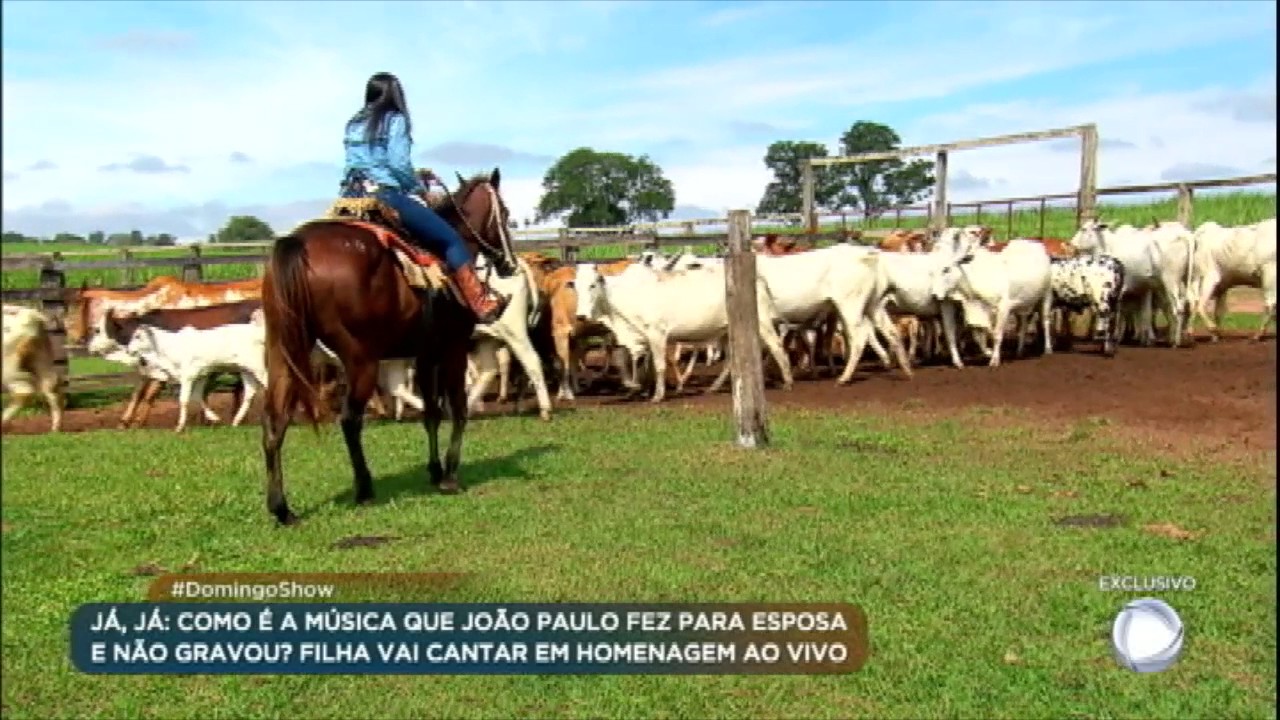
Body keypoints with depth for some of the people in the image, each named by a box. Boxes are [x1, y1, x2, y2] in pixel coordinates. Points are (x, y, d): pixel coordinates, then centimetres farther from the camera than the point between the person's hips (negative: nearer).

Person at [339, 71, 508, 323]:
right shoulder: (395, 120, 0)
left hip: (352, 196, 8)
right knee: (451, 239, -3)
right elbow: (399, 164, -12)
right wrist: (419, 187, 5)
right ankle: (484, 304, -10)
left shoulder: (354, 124, 20)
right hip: (385, 195, -7)